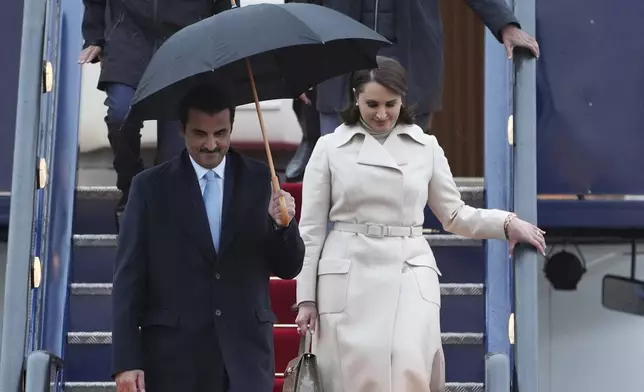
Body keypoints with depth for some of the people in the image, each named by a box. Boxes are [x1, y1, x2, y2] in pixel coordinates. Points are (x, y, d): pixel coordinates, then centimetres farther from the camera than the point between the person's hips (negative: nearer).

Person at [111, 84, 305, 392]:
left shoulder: (261, 181, 5)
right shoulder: (150, 186, 1)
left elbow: (288, 268, 7)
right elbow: (129, 278, 0)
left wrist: (283, 225, -14)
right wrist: (126, 361, -7)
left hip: (247, 352, 1)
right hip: (174, 354, -1)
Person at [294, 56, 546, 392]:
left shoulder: (426, 147, 7)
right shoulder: (329, 148, 4)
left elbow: (454, 214, 14)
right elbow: (311, 228, 6)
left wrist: (507, 223, -2)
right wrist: (306, 297, 3)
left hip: (410, 273, 1)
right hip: (347, 279, 0)